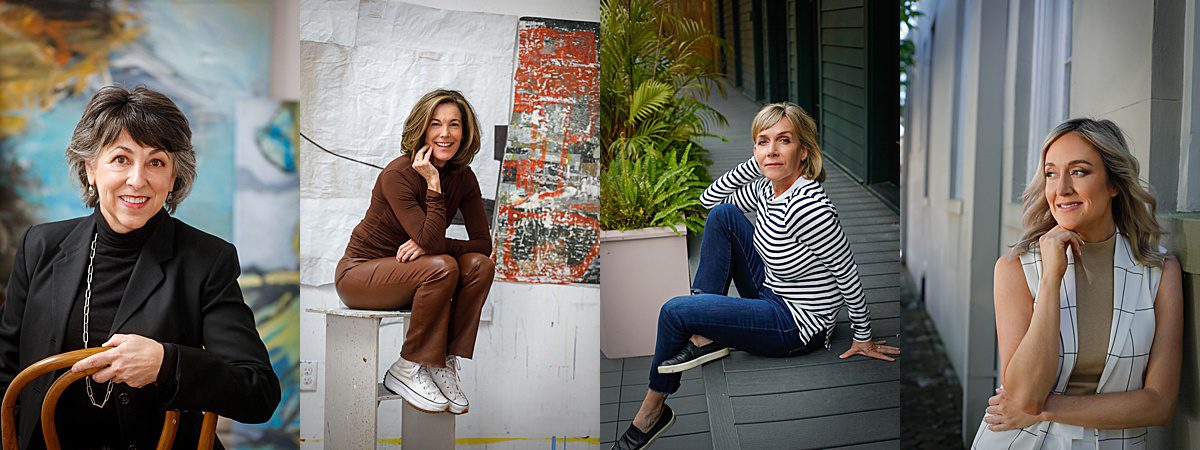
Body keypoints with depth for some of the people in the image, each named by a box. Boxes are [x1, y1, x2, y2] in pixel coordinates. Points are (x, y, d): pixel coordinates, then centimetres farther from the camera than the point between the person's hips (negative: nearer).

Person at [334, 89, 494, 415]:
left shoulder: (463, 177, -3)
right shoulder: (398, 174, -23)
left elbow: (483, 243, -8)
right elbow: (432, 241, -30)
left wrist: (428, 246, -22)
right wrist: (433, 183, -32)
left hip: (406, 271, 6)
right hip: (359, 273, -6)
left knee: (479, 265, -19)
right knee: (442, 268, -31)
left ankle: (444, 365, -13)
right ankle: (407, 370, -16)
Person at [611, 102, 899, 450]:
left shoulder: (807, 205, -28)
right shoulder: (767, 188, -1)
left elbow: (848, 275, -20)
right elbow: (709, 198, 12)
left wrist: (863, 338, -9)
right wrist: (754, 163, -2)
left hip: (797, 325, -9)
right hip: (771, 293, 9)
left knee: (675, 311, -13)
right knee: (722, 213, -3)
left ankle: (653, 410, 9)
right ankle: (705, 337, -3)